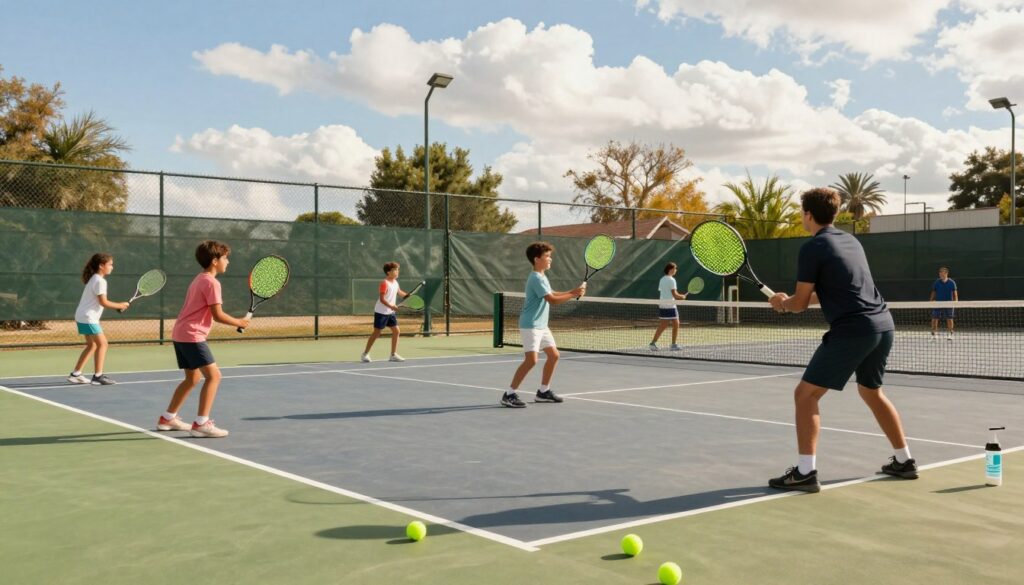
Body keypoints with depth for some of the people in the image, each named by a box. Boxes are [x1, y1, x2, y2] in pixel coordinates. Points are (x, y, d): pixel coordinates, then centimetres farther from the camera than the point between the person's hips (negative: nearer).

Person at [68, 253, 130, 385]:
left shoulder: (94, 279, 14)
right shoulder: (100, 281, -16)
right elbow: (103, 302, -20)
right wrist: (120, 305, -10)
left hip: (82, 316, 10)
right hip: (88, 318, -10)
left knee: (92, 345, 16)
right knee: (102, 344, -9)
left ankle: (75, 374, 19)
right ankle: (98, 376, -10)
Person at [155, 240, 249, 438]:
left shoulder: (199, 279, 18)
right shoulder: (211, 282, -13)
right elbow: (218, 315, -17)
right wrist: (239, 322, -3)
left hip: (180, 334, 10)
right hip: (192, 336, -10)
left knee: (192, 378, 21)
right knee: (213, 375, -12)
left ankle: (168, 419, 29)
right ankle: (201, 424, -15)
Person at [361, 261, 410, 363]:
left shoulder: (395, 282, 8)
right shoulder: (384, 283, -18)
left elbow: (399, 292, 27)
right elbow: (382, 299, -23)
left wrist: (408, 296, 11)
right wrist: (391, 306, -34)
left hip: (391, 312, 8)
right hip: (381, 312, -8)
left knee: (396, 331, 1)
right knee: (377, 333, -3)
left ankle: (393, 355, 8)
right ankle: (365, 354, 8)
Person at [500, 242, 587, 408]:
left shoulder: (542, 277, 14)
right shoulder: (536, 278, -18)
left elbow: (552, 294, 22)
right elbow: (552, 300, -22)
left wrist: (573, 291, 10)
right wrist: (573, 294, -16)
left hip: (541, 325, 10)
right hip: (530, 326, -10)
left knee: (553, 355, 12)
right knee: (531, 359, -18)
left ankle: (543, 392, 22)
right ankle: (509, 395, -13)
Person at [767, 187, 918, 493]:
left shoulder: (812, 248, -7)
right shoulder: (851, 241, 17)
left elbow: (799, 303, -2)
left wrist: (782, 302, 19)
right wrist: (791, 300, 29)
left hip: (852, 330, -8)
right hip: (883, 324, 8)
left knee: (805, 395, -1)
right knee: (871, 392, 28)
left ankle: (805, 472, -7)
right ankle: (904, 461, 34)